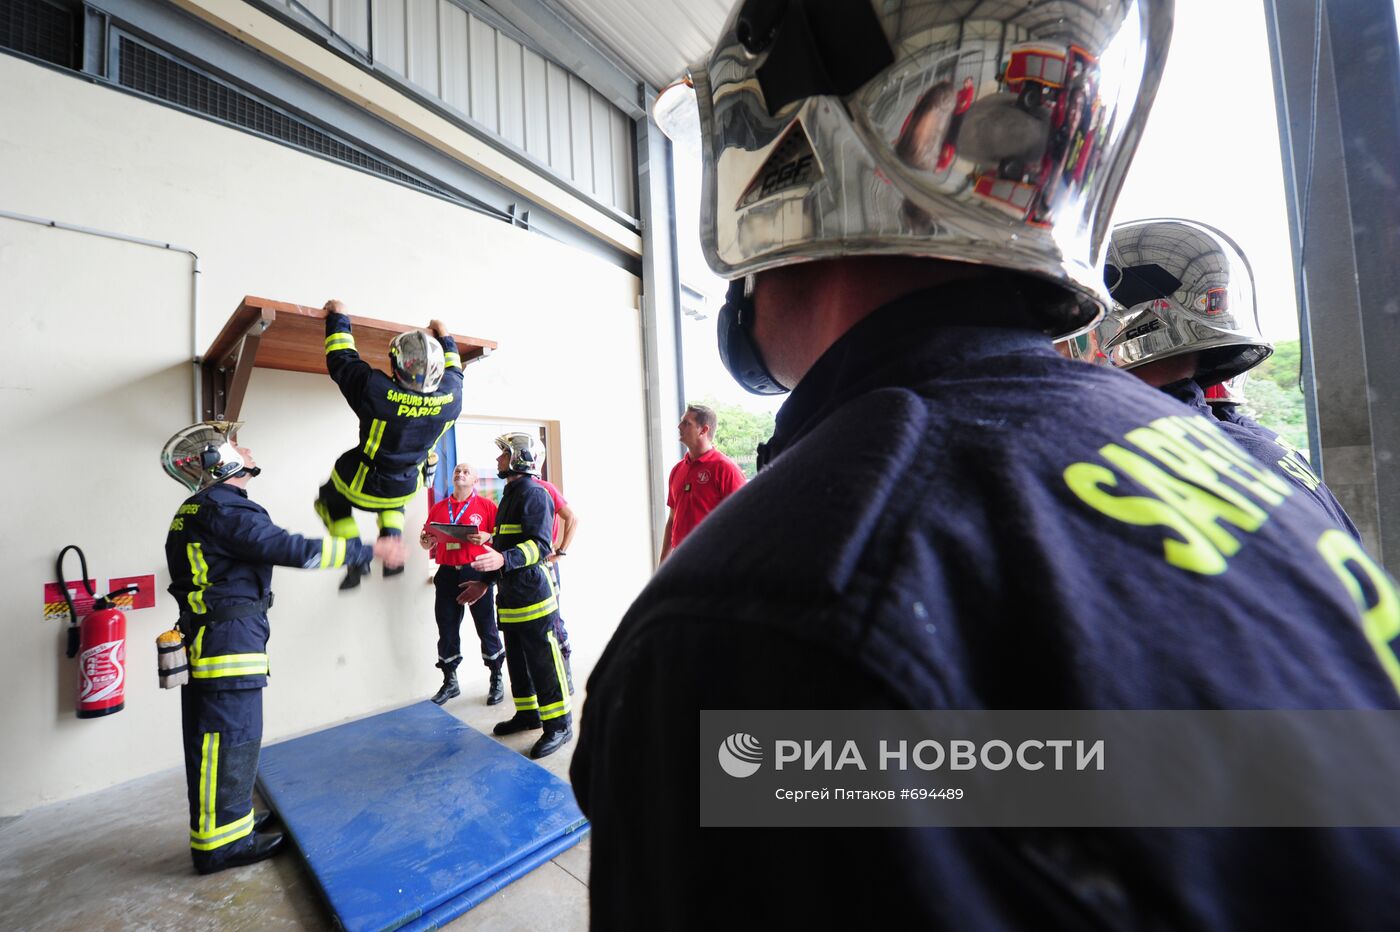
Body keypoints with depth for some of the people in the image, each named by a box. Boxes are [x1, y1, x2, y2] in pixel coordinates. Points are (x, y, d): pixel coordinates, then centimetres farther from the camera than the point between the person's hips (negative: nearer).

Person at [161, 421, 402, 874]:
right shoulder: (224, 507, -17)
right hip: (228, 645, -11)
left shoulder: (198, 512, 17)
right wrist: (371, 550, -23)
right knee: (228, 741, 1)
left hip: (207, 643, 11)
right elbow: (291, 549, -26)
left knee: (218, 742, 19)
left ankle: (231, 820, 32)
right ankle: (220, 843, 13)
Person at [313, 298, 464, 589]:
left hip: (361, 486, -3)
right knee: (392, 501, 38)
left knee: (330, 500, 29)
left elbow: (341, 359, -11)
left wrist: (338, 318, 3)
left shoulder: (376, 390, -31)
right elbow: (453, 371, 3)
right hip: (405, 490, 4)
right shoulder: (451, 395, -22)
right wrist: (446, 339, 17)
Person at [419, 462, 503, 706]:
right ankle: (450, 682, 27)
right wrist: (424, 540, -5)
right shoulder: (438, 508, 14)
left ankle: (496, 680, 16)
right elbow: (428, 541, 17)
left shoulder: (486, 505, 2)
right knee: (447, 628, 11)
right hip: (447, 574, 4)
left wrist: (486, 537, -22)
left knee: (486, 626, 2)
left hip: (477, 571, -4)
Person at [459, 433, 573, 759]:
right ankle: (528, 713, 35)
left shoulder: (533, 493, -12)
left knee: (544, 661, -2)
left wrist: (504, 560, -36)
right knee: (517, 658, 19)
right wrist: (485, 581, 24)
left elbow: (540, 545, -22)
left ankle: (559, 724, 10)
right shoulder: (509, 495, 20)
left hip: (533, 593, -10)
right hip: (510, 594, 10)